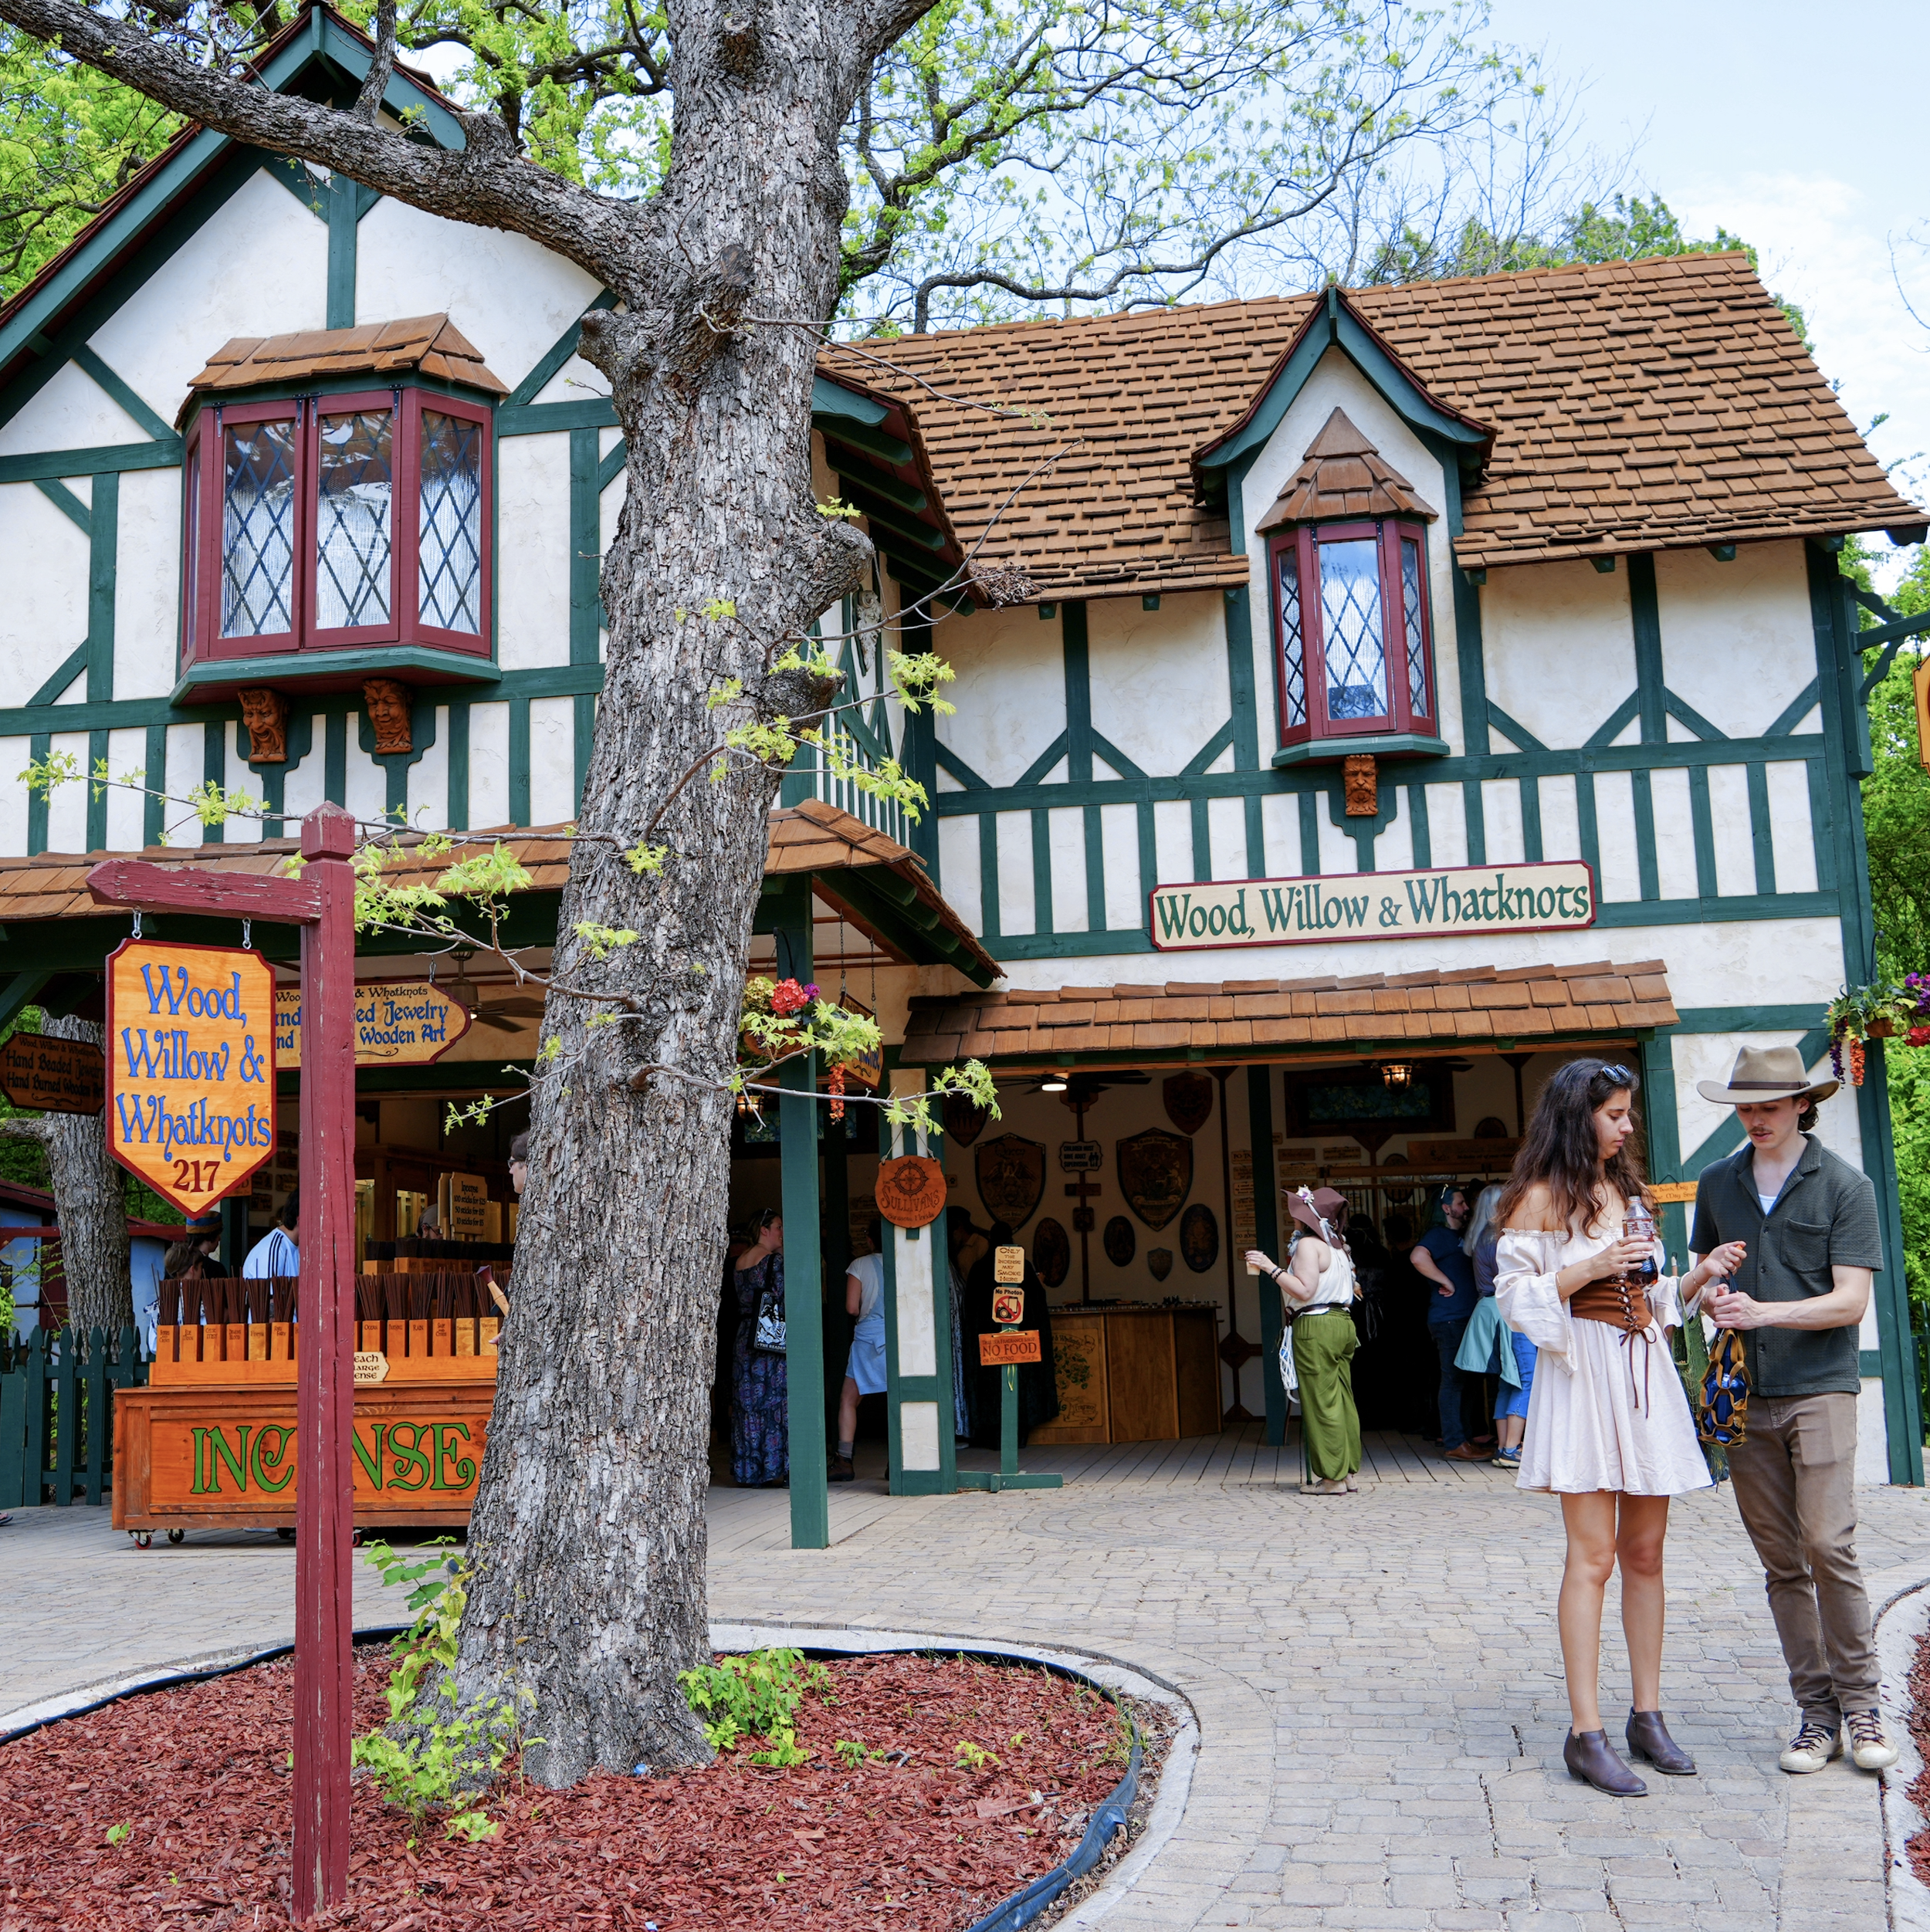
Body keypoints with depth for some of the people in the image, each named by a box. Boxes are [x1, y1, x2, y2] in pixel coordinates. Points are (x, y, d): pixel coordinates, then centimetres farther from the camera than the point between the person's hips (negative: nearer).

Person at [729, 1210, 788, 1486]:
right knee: (775, 1404, -2)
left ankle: (747, 1472, 10)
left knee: (747, 1404, 8)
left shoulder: (738, 1262, 10)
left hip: (743, 1340, 6)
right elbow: (781, 1300, -13)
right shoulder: (774, 1259, -10)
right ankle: (774, 1471, -4)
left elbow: (740, 1301, 12)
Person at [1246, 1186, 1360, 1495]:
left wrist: (1271, 1267, -15)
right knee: (1342, 1399, 10)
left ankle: (1332, 1478, -3)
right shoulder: (1338, 1246, 16)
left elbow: (1305, 1290, -19)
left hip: (1316, 1326, -9)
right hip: (1342, 1322, 9)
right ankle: (1350, 1472, 13)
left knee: (1321, 1402, -5)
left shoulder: (1308, 1244, -11)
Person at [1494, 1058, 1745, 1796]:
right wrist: (1593, 1267, -16)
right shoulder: (1542, 1197, -3)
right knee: (1593, 1556, -8)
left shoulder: (1629, 1193, 17)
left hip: (1645, 1372, 7)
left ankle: (1648, 1716, 16)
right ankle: (1586, 1735, -5)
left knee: (1645, 1553, 8)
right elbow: (1515, 1295, -8)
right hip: (1583, 1376, -7)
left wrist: (1698, 1277, 5)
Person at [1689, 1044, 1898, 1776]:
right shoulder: (1717, 1182, 12)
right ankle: (1816, 1710, 13)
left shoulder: (1844, 1184, -2)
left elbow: (1850, 1302, -7)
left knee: (1829, 1544, -12)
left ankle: (1859, 1701, 4)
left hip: (1819, 1386, -4)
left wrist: (1764, 1311, -19)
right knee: (1781, 1561, 5)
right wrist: (1714, 1295, -2)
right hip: (1745, 1393, 4)